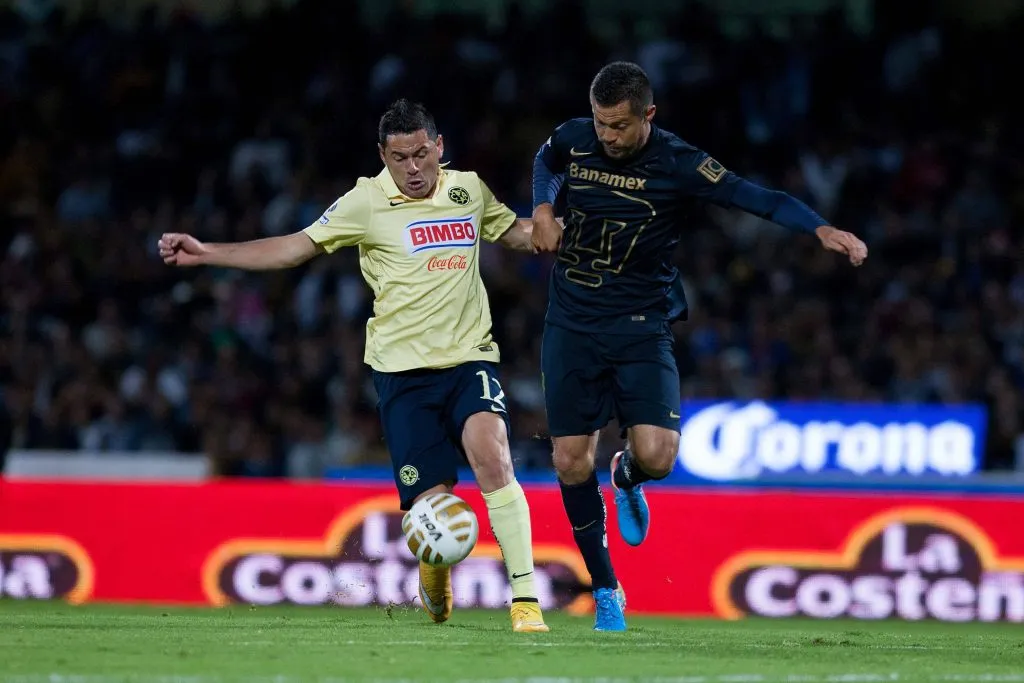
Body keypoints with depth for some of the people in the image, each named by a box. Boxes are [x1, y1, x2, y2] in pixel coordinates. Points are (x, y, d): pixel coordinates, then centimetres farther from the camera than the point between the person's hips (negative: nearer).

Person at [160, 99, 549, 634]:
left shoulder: (468, 189, 9)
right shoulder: (367, 202, 1)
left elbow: (517, 232, 28)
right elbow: (296, 247, 5)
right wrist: (205, 254, 1)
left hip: (468, 359, 1)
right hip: (403, 369, -1)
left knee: (490, 451, -28)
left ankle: (525, 599, -26)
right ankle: (434, 583, 27)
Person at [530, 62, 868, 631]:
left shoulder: (678, 165, -14)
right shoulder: (573, 139, -2)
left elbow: (757, 198, -22)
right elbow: (546, 162, 23)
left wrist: (822, 228, -38)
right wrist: (543, 209, 4)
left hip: (642, 328, -3)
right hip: (571, 327, 3)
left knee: (656, 456, -19)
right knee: (571, 461, -1)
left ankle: (627, 477, 22)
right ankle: (605, 591, 17)